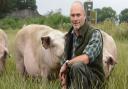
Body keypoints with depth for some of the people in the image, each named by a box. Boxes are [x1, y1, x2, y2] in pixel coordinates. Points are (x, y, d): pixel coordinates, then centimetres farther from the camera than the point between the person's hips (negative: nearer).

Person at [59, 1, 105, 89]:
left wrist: (67, 63, -12)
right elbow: (65, 60, 12)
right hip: (73, 80, 6)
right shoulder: (69, 36, 9)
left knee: (77, 66, -34)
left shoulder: (95, 34, -13)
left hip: (94, 79, -6)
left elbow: (86, 58, -26)